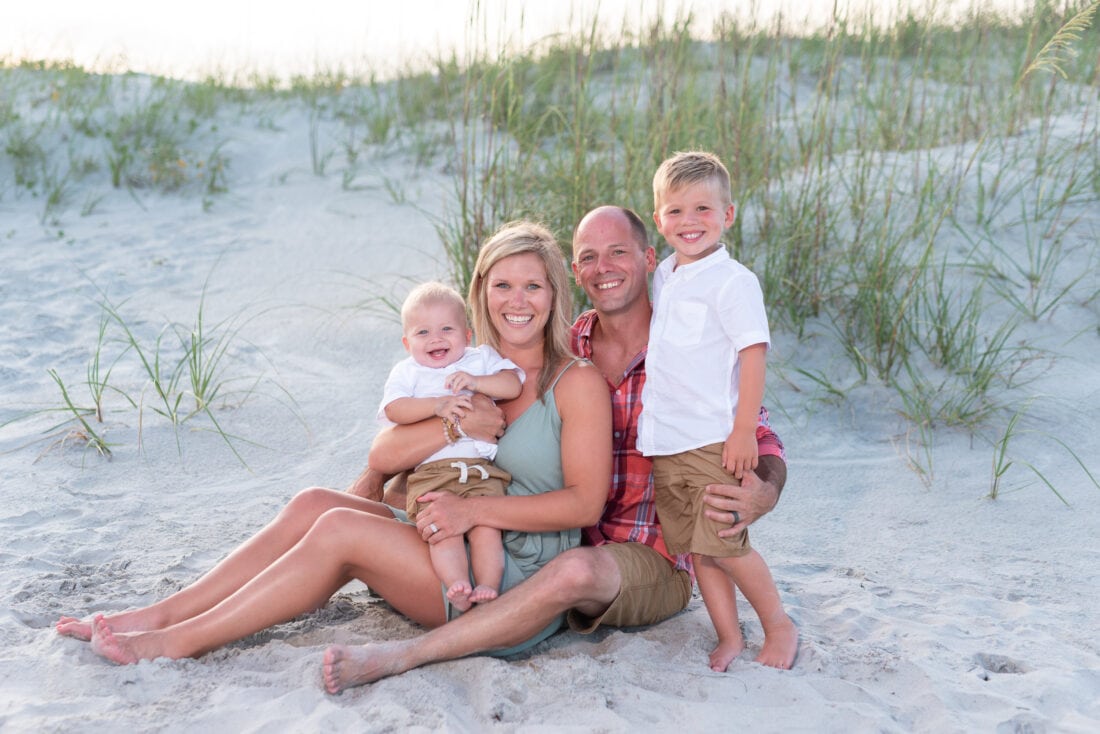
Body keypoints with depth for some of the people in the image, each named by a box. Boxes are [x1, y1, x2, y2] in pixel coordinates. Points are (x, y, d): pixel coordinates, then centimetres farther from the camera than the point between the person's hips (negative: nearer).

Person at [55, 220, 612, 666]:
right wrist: (454, 425, -15)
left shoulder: (577, 384, -8)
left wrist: (475, 509, -19)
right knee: (313, 504, -12)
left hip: (522, 587, -6)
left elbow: (585, 503, -14)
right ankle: (160, 616, -8)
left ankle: (180, 642, -12)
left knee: (337, 530, -21)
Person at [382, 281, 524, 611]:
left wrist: (475, 381, -9)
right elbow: (394, 409, -3)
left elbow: (514, 385, 5)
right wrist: (437, 405, -15)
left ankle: (488, 587, -21)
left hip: (482, 468, 1)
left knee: (486, 528, -19)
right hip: (430, 472, -1)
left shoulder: (481, 358, 19)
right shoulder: (406, 372, 16)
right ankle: (458, 586, -30)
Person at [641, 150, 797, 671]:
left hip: (713, 442, -7)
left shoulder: (732, 281, -11)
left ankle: (780, 626, 15)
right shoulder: (663, 276, 13)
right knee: (696, 549, 9)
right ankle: (728, 637, 21)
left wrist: (744, 431, -18)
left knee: (725, 545, -5)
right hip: (664, 444, 7)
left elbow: (753, 355, -15)